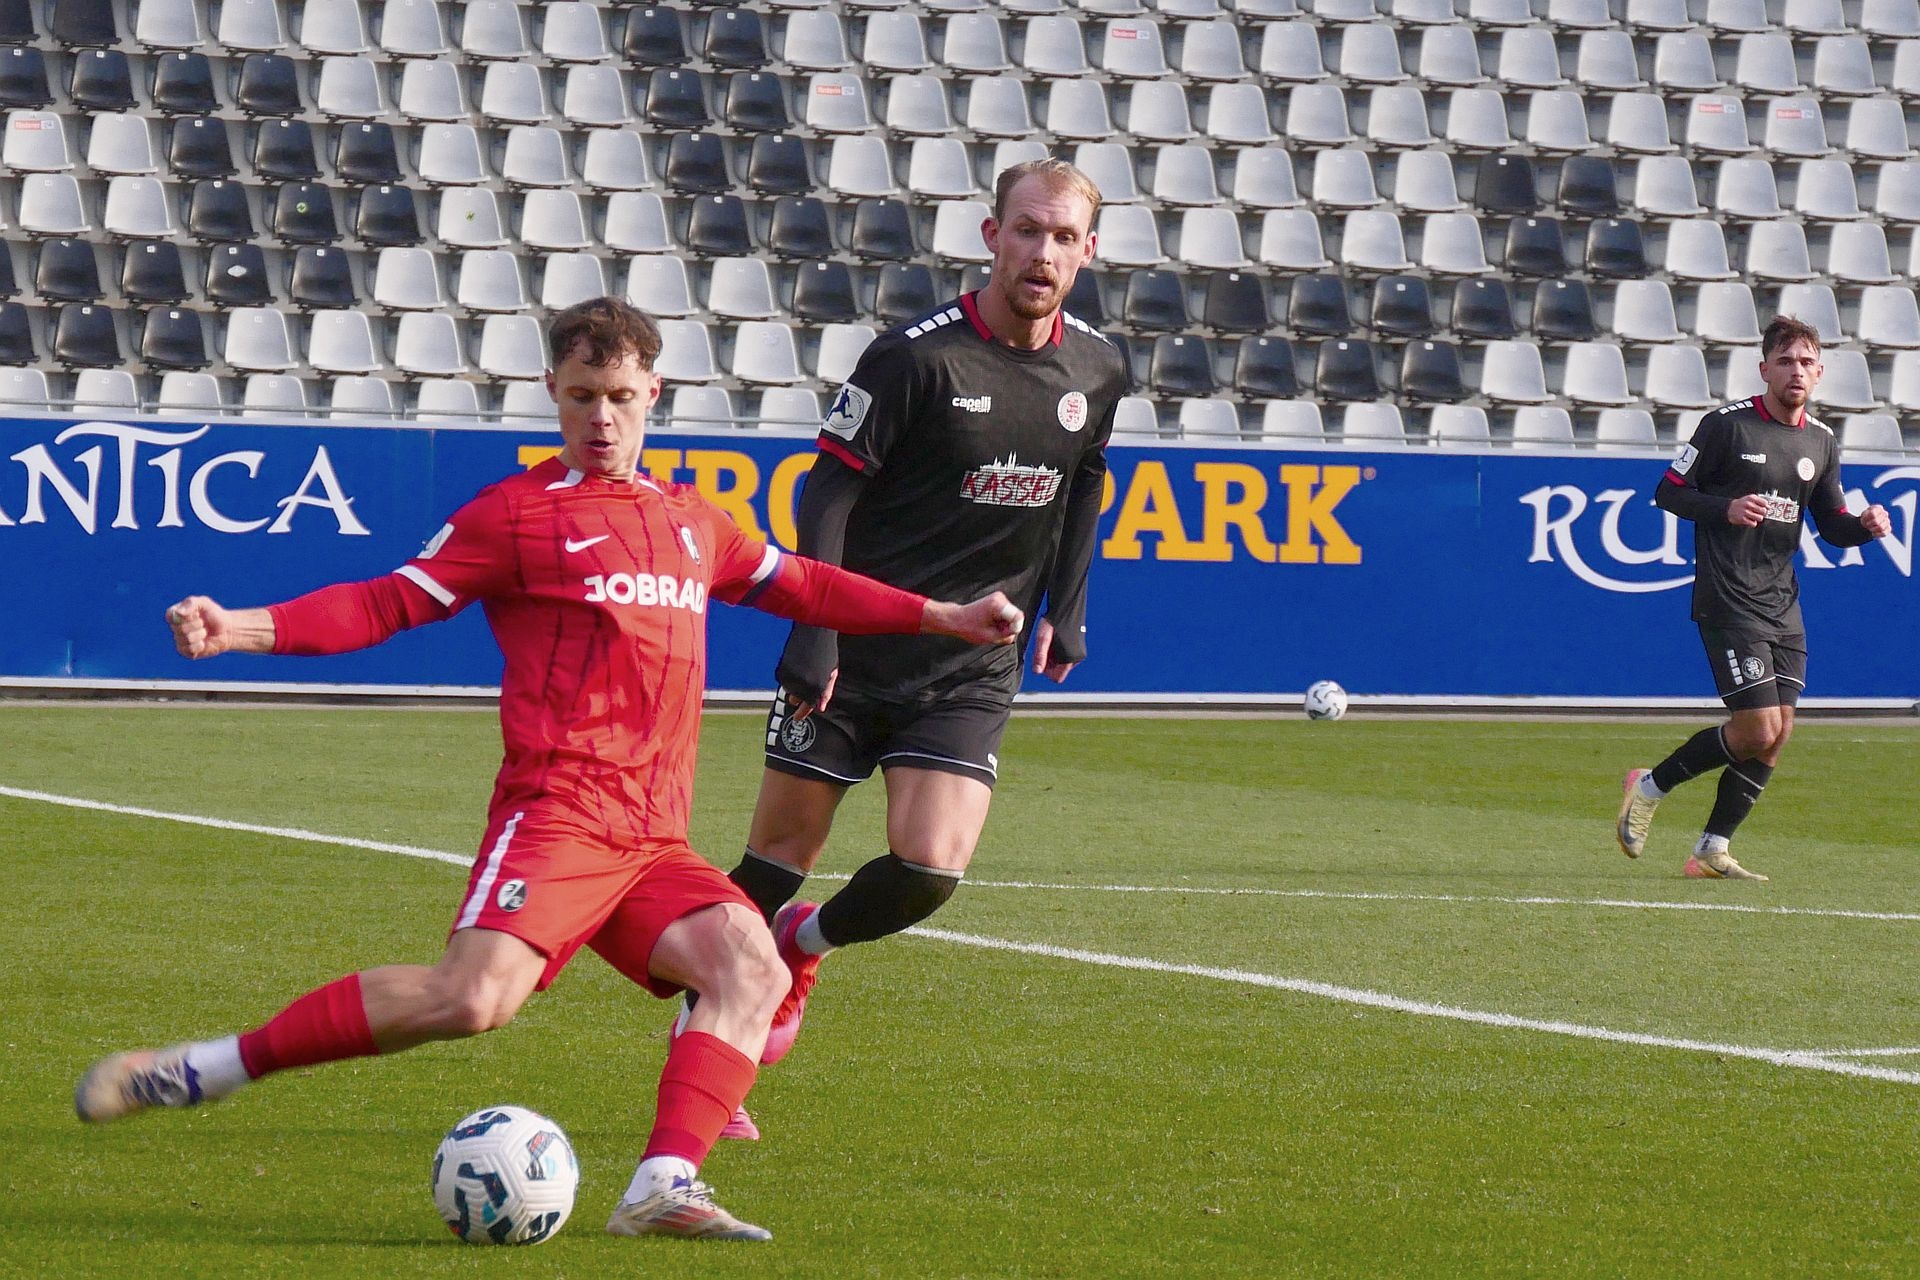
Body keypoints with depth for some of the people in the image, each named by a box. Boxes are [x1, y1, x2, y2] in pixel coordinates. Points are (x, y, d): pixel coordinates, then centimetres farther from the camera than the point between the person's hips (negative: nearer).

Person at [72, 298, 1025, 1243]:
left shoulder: (692, 520, 23)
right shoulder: (517, 513, 4)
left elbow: (801, 587, 36)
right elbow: (388, 604, 0)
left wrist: (943, 617, 37)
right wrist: (241, 629, -13)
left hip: (653, 844, 7)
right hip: (559, 812, -7)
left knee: (754, 969, -17)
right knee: (475, 996, -26)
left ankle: (662, 1188, -26)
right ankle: (199, 1070, -19)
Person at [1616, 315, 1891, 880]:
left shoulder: (1821, 442, 11)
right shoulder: (1726, 424, -7)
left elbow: (1831, 524, 18)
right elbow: (1669, 492, -3)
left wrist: (1864, 526, -4)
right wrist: (1726, 508, -20)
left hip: (1782, 603, 7)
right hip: (1728, 602, -7)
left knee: (1777, 733, 3)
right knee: (1757, 732, -13)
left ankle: (1712, 850, 13)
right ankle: (1649, 787, 8)